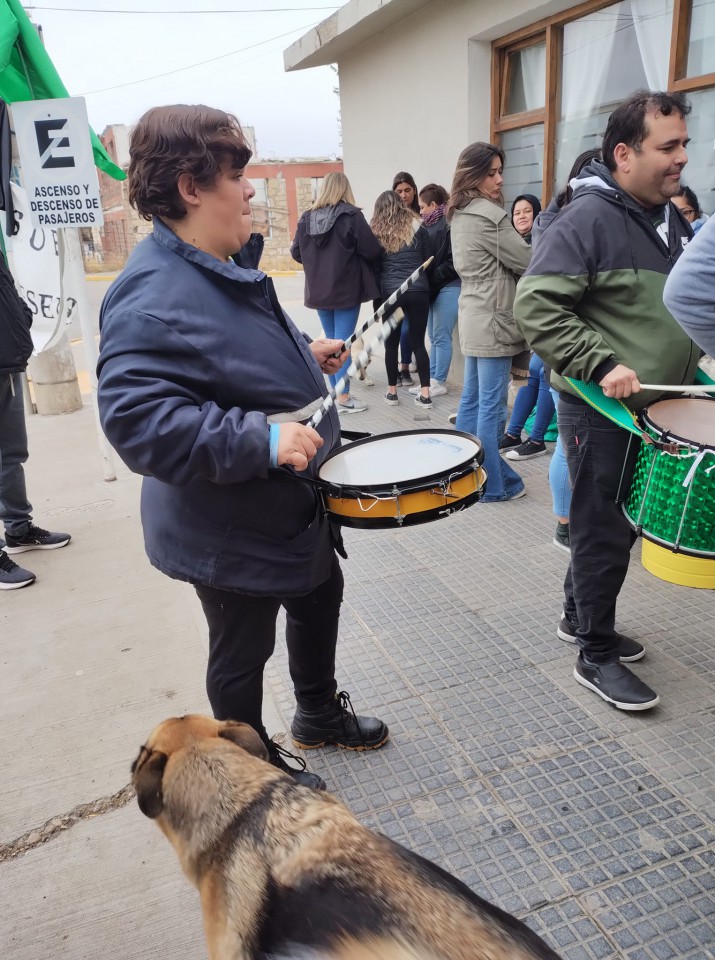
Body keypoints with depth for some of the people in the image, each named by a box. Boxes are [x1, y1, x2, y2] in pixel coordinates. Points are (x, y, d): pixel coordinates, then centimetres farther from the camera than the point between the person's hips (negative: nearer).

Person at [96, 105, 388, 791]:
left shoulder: (225, 265, 4)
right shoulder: (153, 297, -28)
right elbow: (135, 417, -36)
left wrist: (305, 353, 6)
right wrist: (259, 438, -40)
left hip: (291, 502, 10)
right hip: (229, 535, -10)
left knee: (320, 595, 27)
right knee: (242, 655, 12)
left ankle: (319, 713, 53)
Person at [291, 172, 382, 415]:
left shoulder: (307, 218, 2)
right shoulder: (351, 215, -11)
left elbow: (296, 253, 8)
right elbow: (372, 250, -12)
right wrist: (352, 256, 9)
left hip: (318, 290, 5)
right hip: (346, 289, -4)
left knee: (330, 342, 15)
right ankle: (343, 398, 1)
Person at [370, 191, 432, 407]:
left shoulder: (376, 231, 5)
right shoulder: (417, 227, 5)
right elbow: (428, 259, 8)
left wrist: (377, 292, 16)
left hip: (389, 291, 0)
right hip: (418, 290, 0)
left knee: (391, 343, 10)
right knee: (418, 342, 6)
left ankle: (392, 392, 15)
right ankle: (425, 393, 3)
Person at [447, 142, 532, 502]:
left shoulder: (460, 214, 14)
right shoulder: (487, 213, -16)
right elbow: (526, 262, -11)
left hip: (474, 317, 10)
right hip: (493, 319, -10)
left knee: (472, 400, 14)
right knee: (491, 406, -3)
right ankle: (492, 486, 6)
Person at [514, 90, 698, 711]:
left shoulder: (671, 217, 12)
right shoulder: (587, 219, -15)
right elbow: (536, 305, -22)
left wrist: (686, 365, 13)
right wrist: (602, 366, -25)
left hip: (653, 408, 8)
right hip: (601, 411, -8)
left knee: (616, 525, 17)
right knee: (606, 532, 1)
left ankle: (580, 617, 35)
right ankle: (596, 655, 16)